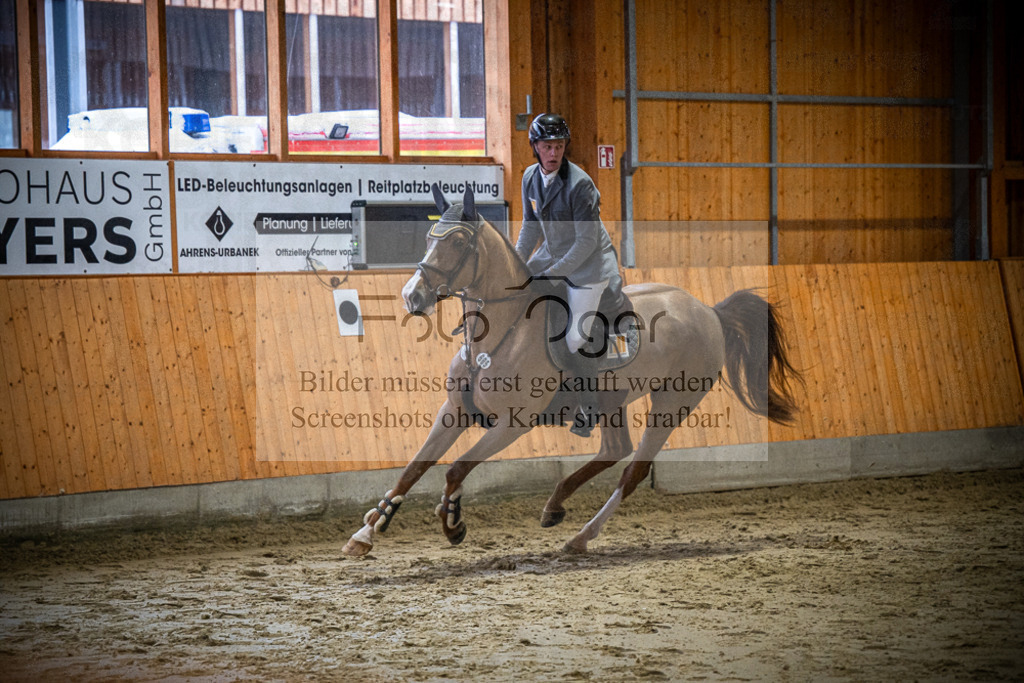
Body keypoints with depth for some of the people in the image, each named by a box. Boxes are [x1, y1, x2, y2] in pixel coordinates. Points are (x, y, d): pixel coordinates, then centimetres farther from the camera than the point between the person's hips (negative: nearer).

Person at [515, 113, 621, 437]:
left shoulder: (579, 184, -25)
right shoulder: (530, 177, -3)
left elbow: (587, 241, -23)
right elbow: (531, 227, 9)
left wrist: (552, 273, -21)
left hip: (588, 264, -7)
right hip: (551, 254, 8)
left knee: (575, 341, -8)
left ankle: (588, 409, 11)